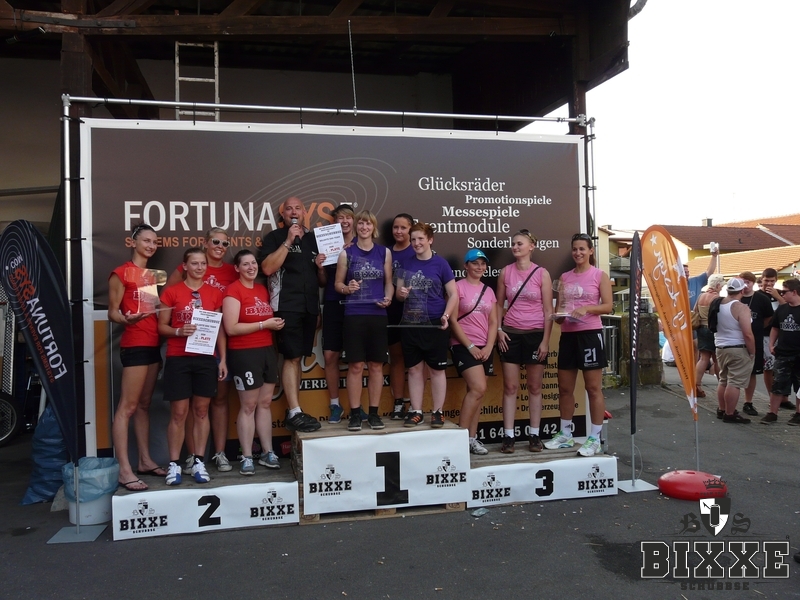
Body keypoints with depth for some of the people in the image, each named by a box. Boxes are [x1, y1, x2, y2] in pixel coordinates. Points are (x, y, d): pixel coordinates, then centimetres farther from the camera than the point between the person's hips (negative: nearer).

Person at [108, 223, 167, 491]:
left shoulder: (152, 275, 18)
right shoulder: (122, 273, -4)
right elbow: (112, 312, -7)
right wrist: (126, 319, -27)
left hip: (154, 344, 8)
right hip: (134, 344, -8)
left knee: (144, 404, 12)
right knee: (127, 406, -9)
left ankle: (145, 461, 17)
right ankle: (124, 470, -9)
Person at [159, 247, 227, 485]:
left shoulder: (214, 293, 9)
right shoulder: (171, 292, 1)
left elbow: (220, 328, 11)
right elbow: (161, 326, 3)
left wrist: (223, 359, 5)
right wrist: (178, 331, -18)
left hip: (206, 358, 3)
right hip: (178, 358, -2)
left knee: (202, 411, 7)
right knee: (178, 413, -1)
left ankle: (198, 462, 15)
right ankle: (174, 465, 8)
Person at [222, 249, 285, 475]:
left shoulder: (262, 289, 14)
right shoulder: (233, 291, -9)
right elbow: (231, 328, -18)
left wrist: (276, 324, 6)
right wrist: (264, 324, -18)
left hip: (267, 351, 7)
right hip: (244, 354, -7)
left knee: (265, 403, 11)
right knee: (248, 406, -1)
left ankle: (268, 453, 19)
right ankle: (247, 458, 7)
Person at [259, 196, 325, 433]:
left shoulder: (314, 239, 18)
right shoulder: (274, 237, 3)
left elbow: (322, 281, 22)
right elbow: (268, 268, -14)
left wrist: (321, 267, 0)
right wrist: (288, 241, -13)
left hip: (310, 306, 5)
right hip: (286, 305, -5)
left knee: (298, 358, 8)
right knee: (292, 357, -10)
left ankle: (292, 411, 14)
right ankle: (295, 413, -8)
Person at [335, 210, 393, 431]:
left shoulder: (384, 252, 8)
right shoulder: (347, 253, 4)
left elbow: (389, 282, 11)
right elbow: (338, 283, 6)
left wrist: (388, 298, -8)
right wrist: (347, 288, -15)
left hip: (378, 315, 2)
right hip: (354, 315, -1)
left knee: (376, 365, 5)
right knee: (355, 365, -1)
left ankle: (374, 413, 15)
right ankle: (355, 414, 7)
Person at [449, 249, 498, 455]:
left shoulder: (489, 291, 13)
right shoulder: (458, 287, -3)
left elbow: (493, 323, 9)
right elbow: (453, 320, -9)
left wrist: (488, 347, -6)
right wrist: (470, 346, -12)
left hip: (484, 347, 5)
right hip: (463, 345, -5)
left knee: (475, 392, 6)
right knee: (478, 389, -17)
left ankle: (472, 438, 12)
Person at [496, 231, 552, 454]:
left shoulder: (542, 274, -2)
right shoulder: (505, 272, 5)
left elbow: (548, 311, -3)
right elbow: (499, 304, 11)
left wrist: (545, 340, -9)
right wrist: (499, 330, -2)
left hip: (535, 334, -1)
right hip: (511, 334, 1)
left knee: (535, 387, 6)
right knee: (510, 387, 1)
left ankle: (534, 435, 14)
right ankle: (508, 436, 4)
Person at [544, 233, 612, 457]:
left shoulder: (600, 275, 1)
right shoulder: (565, 277, 13)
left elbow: (608, 306, -6)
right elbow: (559, 306, 13)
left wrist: (587, 308, -21)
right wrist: (559, 315, -9)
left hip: (590, 334, -5)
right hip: (568, 335, 5)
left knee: (593, 388, 0)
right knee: (565, 388, 10)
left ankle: (594, 439, 7)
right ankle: (565, 435, 22)